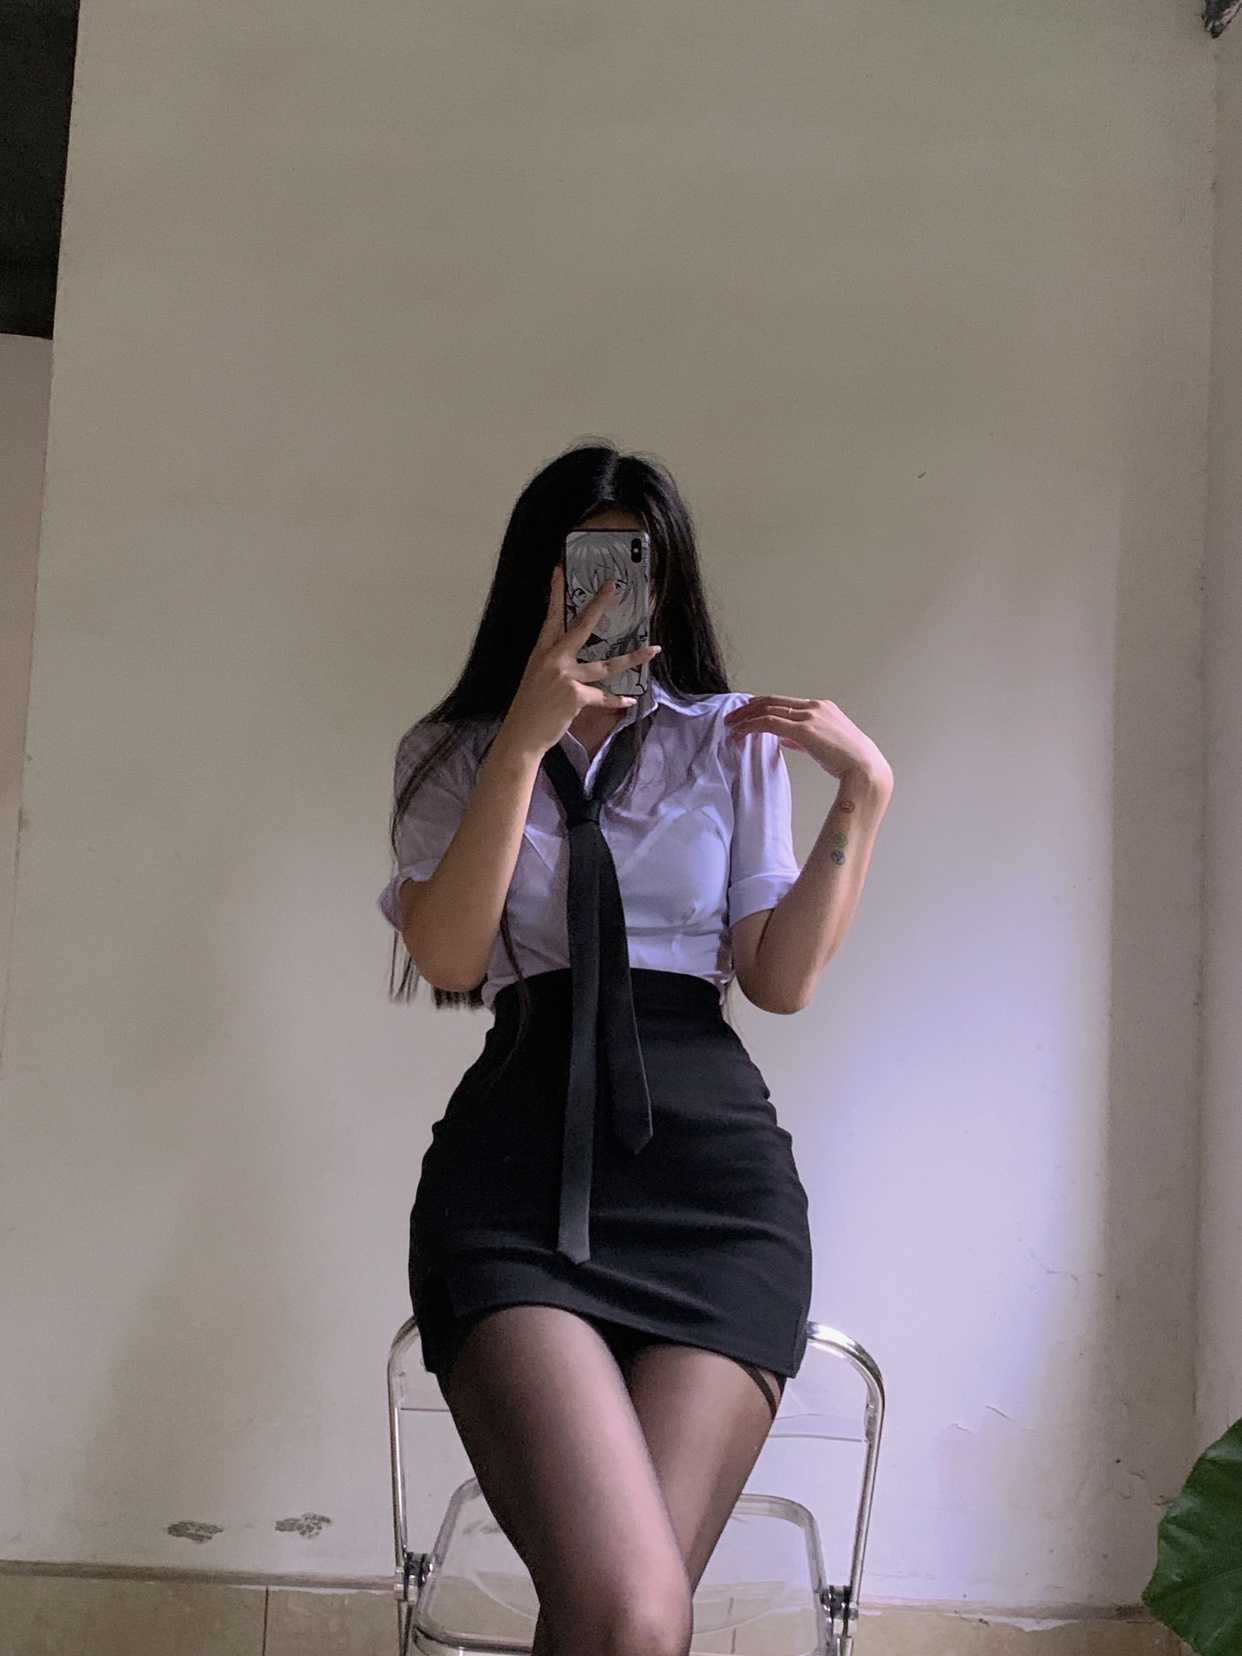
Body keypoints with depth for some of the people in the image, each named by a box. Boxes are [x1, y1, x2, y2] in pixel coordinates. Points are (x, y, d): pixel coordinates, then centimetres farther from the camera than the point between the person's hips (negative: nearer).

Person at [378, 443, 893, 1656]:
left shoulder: (734, 743, 18)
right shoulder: (452, 752, 17)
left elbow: (781, 979, 10)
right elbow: (448, 960, -1)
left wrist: (863, 792, 2)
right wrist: (528, 737, -6)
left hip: (712, 1159, 1)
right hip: (517, 1161, -1)